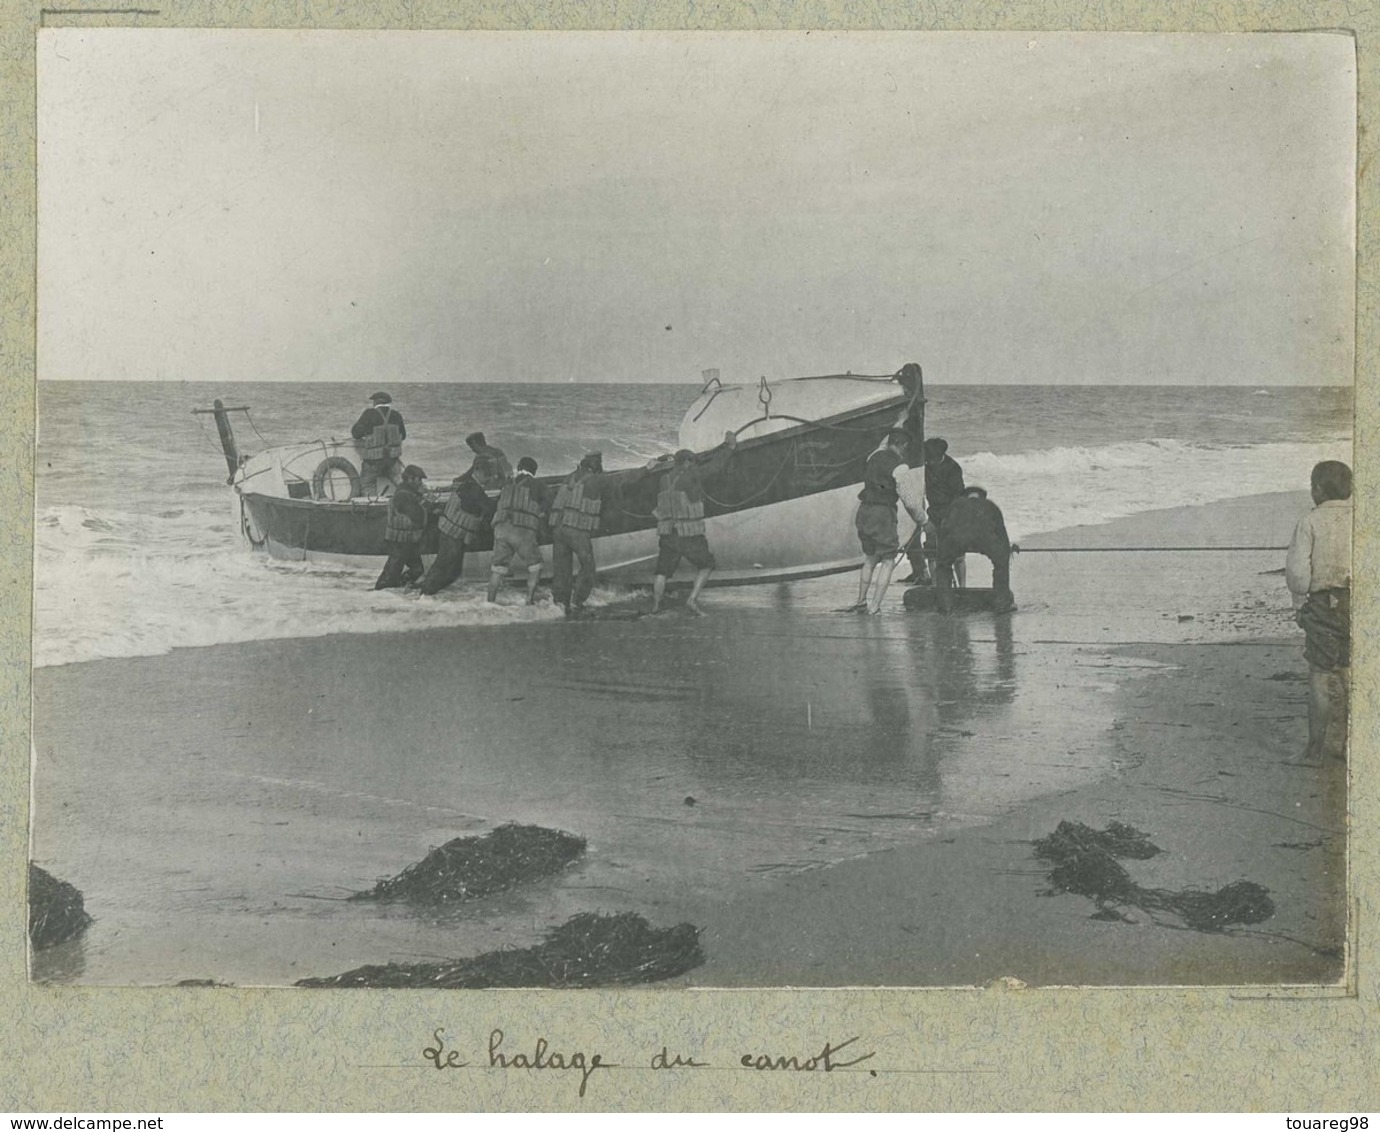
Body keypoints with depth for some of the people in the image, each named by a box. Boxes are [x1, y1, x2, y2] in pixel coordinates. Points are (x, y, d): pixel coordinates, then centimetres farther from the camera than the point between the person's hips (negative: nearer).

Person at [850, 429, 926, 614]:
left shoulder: (875, 456, 9)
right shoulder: (899, 467, -12)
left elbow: (884, 446, 35)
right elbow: (908, 497, -9)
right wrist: (921, 518, 8)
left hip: (864, 511, 7)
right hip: (883, 514, -7)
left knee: (870, 558, 21)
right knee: (888, 561, 4)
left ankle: (861, 600, 22)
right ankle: (875, 606, -2)